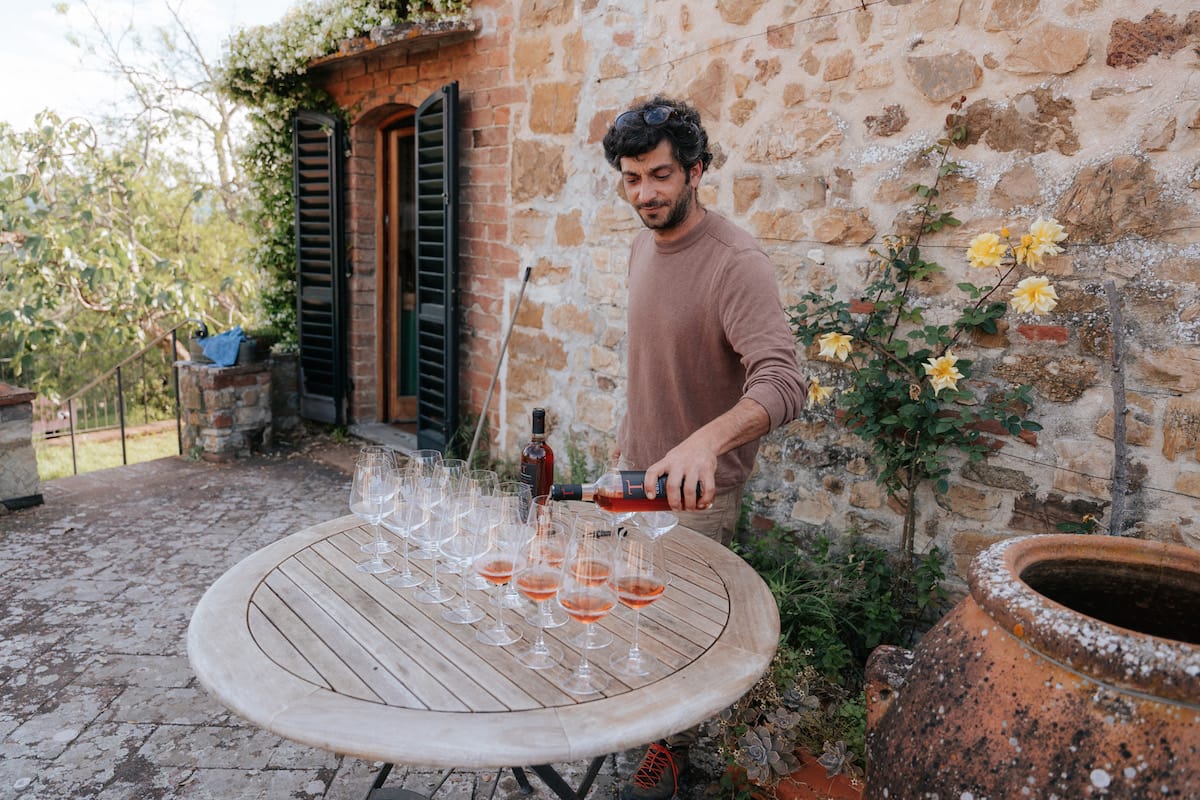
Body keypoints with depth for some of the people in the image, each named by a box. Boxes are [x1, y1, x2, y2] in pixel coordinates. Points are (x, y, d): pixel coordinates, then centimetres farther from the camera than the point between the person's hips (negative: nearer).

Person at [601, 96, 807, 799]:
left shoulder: (736, 262, -25)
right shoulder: (644, 246, 2)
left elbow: (784, 382, -38)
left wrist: (706, 439, -54)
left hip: (698, 484, -7)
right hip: (639, 463, 8)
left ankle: (674, 743, 35)